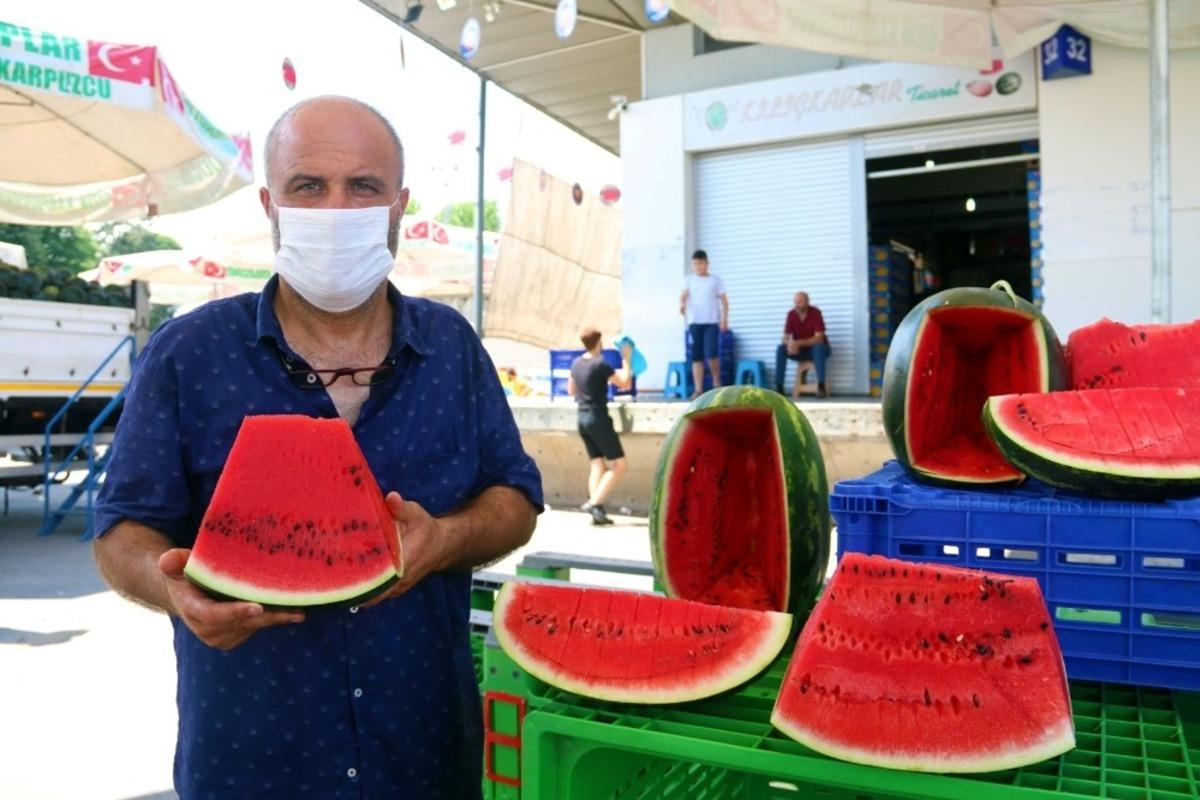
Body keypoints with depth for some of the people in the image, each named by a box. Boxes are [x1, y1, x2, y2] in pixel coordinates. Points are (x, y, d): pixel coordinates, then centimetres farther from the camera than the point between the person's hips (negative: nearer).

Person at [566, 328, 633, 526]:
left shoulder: (576, 363, 8)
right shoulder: (601, 365, -14)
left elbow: (571, 391, 21)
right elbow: (625, 384, -8)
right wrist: (626, 359, 1)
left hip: (583, 418, 8)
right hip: (598, 418, -8)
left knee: (597, 463, 10)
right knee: (619, 464, -1)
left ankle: (597, 512, 3)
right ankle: (594, 502, -12)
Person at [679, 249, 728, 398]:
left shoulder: (716, 280, 10)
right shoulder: (689, 280, 12)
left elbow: (724, 300, 8)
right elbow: (684, 295, -2)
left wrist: (724, 318, -5)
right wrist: (682, 304, -25)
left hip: (712, 322, -2)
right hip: (694, 322, 2)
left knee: (711, 354, -14)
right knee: (696, 357, -1)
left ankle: (717, 383, 8)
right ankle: (698, 389, 1)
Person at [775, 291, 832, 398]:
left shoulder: (815, 313, -20)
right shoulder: (791, 314, -8)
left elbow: (819, 339, -26)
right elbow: (785, 338, -8)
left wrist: (798, 343, -37)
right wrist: (790, 344, -33)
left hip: (817, 349, -4)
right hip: (799, 350, 4)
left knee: (818, 347, -37)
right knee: (781, 349, -20)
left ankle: (821, 386, -35)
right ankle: (779, 387, -22)